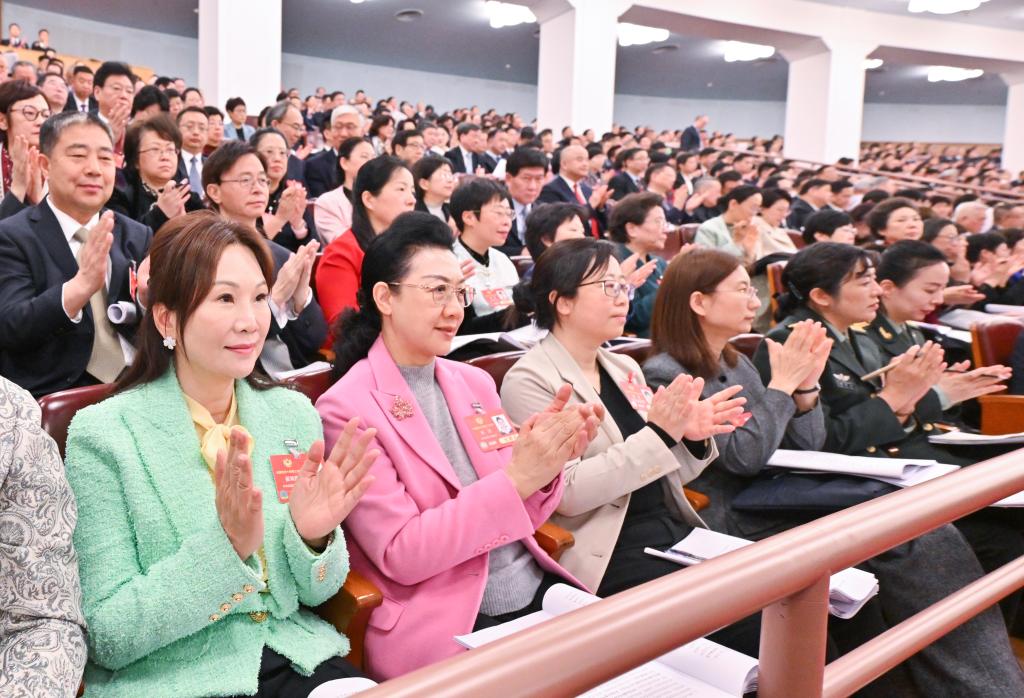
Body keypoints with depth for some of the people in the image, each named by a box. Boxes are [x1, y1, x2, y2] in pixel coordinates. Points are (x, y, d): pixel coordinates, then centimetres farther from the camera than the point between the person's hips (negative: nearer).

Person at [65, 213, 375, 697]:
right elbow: (108, 638, -10)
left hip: (296, 658, 4)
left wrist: (315, 535, -14)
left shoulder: (294, 414, 2)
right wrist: (226, 546, -23)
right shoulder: (102, 435, -9)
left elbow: (313, 594, 7)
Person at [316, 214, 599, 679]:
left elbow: (512, 519, 11)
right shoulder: (347, 408, -10)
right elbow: (401, 554, -16)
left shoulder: (475, 383, 8)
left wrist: (545, 468, -11)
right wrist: (516, 478, -23)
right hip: (444, 625, -6)